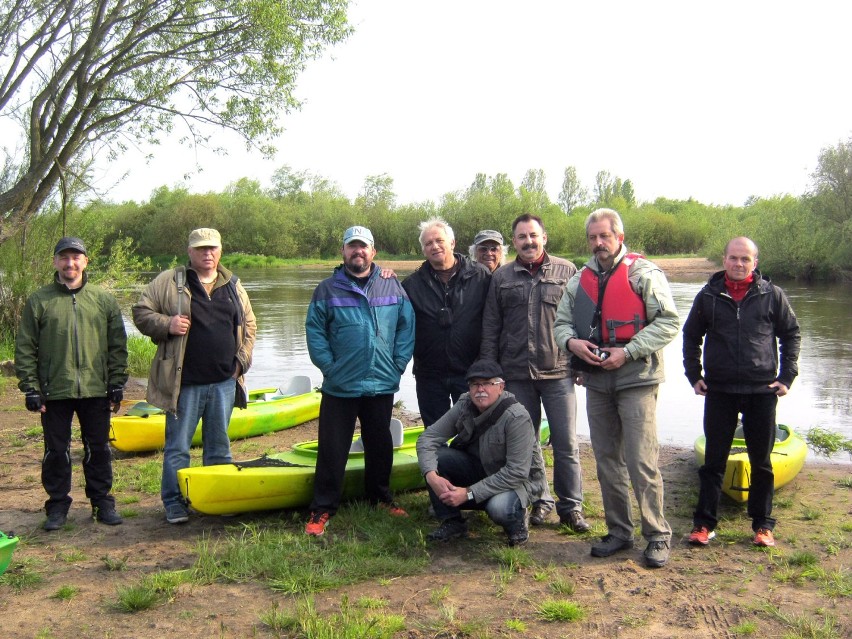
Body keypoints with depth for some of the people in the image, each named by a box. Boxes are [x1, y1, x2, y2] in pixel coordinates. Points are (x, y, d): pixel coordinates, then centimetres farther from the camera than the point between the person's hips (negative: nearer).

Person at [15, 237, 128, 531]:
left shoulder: (104, 300, 5)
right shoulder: (38, 301, 2)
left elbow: (118, 346, 7)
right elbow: (25, 349, 2)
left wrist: (116, 384, 2)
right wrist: (31, 388, -4)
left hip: (96, 390, 1)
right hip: (54, 392, -1)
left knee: (98, 450, 9)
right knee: (56, 452, 8)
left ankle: (103, 502, 22)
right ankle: (57, 505, 21)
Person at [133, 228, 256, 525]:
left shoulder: (233, 286, 11)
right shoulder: (169, 282, 0)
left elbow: (249, 325, 18)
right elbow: (141, 313, 2)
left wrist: (242, 359, 7)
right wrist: (166, 324, -16)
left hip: (224, 381, 3)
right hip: (185, 383, -3)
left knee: (219, 445, 14)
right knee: (177, 446, 5)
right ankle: (174, 502, 17)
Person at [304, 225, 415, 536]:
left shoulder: (392, 287, 5)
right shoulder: (328, 289, -1)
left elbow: (407, 326, 5)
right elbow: (314, 330, -1)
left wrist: (399, 363, -2)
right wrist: (328, 365, -8)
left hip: (382, 384, 2)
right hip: (340, 386, -2)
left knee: (380, 446, 16)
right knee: (332, 449, 1)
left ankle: (381, 497, 33)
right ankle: (322, 509, 11)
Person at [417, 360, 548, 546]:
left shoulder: (517, 417, -27)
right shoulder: (463, 407, -11)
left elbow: (516, 472, -29)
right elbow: (427, 438, -11)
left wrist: (469, 493, -31)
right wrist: (432, 476, -30)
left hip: (520, 480, -5)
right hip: (480, 468, 5)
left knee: (498, 507, -38)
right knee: (435, 457, -17)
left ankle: (517, 522, 0)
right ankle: (452, 523, -3)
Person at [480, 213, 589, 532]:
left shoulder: (566, 271, 3)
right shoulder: (501, 277, 8)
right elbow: (490, 328, 9)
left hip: (558, 373, -2)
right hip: (517, 374, 2)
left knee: (566, 444, 2)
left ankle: (571, 506, 15)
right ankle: (540, 502, 25)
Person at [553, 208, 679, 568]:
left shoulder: (643, 273, -6)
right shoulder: (580, 280, 13)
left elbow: (668, 321, -10)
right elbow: (561, 322, 16)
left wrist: (627, 352, -17)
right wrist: (571, 341, -7)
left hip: (635, 379, -6)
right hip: (596, 380, 6)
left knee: (641, 462, -6)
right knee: (607, 460, 13)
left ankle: (657, 535, 10)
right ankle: (619, 531, 26)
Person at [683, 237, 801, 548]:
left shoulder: (772, 295, 1)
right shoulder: (708, 296, 3)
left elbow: (791, 334, 9)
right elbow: (691, 336, 12)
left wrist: (787, 376, 1)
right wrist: (694, 375, 4)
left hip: (762, 391, 0)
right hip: (719, 391, 0)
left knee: (761, 461, 9)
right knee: (714, 459, 4)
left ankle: (763, 524, 21)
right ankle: (704, 523, 12)